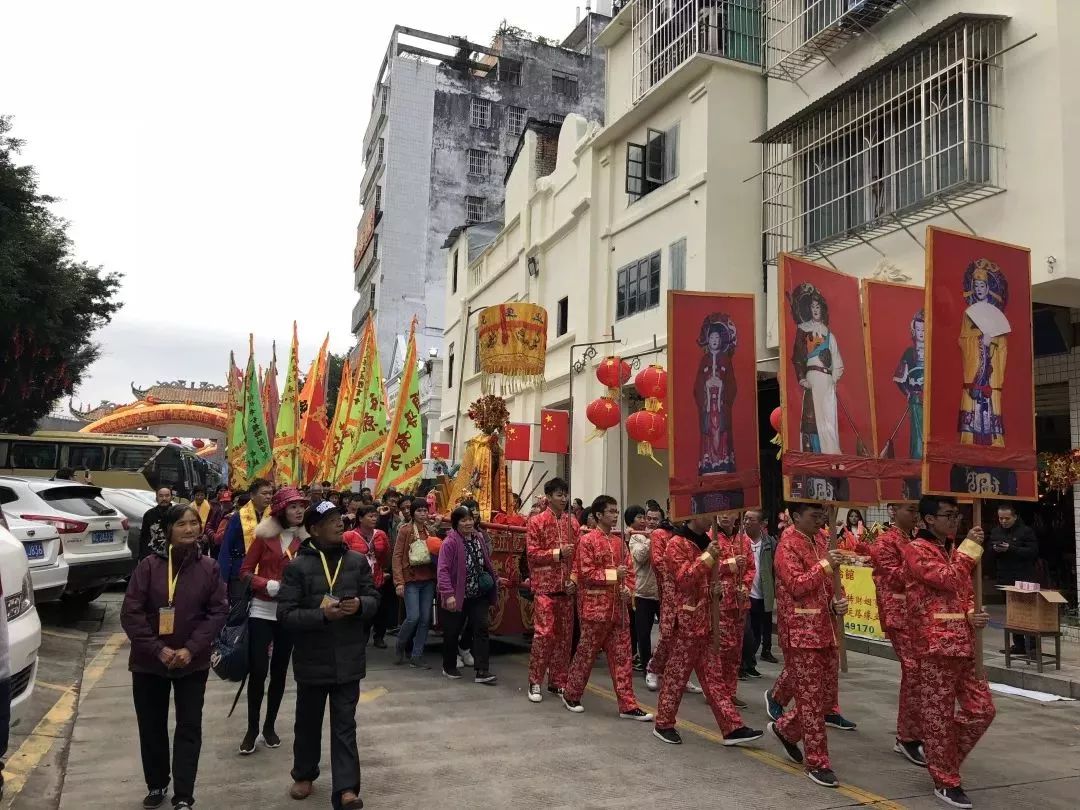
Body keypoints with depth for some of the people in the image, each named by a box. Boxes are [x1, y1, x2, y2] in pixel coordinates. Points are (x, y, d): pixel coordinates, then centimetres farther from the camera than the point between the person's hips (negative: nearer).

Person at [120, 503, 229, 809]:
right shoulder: (149, 565, -10)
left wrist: (191, 649, -15)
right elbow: (130, 613, -10)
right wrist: (158, 649, -16)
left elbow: (219, 612, -5)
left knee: (189, 728, 3)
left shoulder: (208, 567, -5)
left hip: (193, 662, 0)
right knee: (151, 727, 14)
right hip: (149, 661, 0)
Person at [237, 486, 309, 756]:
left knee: (279, 671, 11)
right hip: (262, 611, -2)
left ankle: (270, 726, 25)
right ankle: (252, 729, 12)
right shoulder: (266, 535, -5)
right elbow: (245, 571, -4)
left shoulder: (306, 538, 0)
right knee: (258, 671, -4)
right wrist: (269, 585, -18)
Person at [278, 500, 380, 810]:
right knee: (308, 721, 18)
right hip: (312, 659, -1)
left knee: (344, 725, 4)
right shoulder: (297, 566, -10)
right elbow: (285, 614, -14)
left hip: (348, 658, 1)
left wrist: (360, 605, -17)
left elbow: (374, 598, 6)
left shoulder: (358, 561, 1)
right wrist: (322, 614, -27)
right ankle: (304, 775, 39)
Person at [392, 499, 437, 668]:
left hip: (429, 580, 5)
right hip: (411, 579, -4)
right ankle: (400, 646, 17)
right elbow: (397, 556, -7)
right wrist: (399, 582, -13)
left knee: (425, 619, 3)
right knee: (413, 617, -11)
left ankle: (417, 657, 13)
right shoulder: (405, 530, -4)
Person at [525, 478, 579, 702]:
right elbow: (532, 553, -7)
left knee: (565, 635, 7)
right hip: (545, 586, -4)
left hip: (567, 587, 5)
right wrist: (557, 553, -16)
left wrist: (574, 579, -1)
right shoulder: (536, 521, -2)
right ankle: (535, 682, 6)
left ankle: (558, 681, 19)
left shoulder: (572, 522, 10)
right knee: (544, 633, -7)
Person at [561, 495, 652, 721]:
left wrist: (628, 589, -4)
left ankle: (627, 705, 12)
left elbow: (629, 569, 14)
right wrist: (613, 574, -18)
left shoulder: (619, 541, 11)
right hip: (595, 606, -6)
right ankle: (571, 695, 23)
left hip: (618, 607, 6)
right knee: (586, 653, 6)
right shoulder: (587, 541, -9)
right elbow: (585, 573, -15)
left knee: (622, 655, 7)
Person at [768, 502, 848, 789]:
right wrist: (825, 565, -20)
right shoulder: (788, 546, -13)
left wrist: (837, 601, 4)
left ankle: (785, 728, 32)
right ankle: (817, 763, 9)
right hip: (801, 631, -9)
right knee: (811, 697, -2)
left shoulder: (815, 543, 14)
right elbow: (796, 586, -21)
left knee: (827, 690, 14)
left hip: (824, 629, 9)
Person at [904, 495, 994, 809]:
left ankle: (942, 758, 29)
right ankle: (945, 781, 15)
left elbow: (964, 592, 23)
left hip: (964, 643, 8)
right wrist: (970, 548, -12)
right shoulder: (916, 550, -9)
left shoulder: (952, 550, 18)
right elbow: (947, 581, -22)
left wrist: (972, 615, 2)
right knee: (939, 716, 2)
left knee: (982, 709, 10)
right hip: (936, 644, -8)